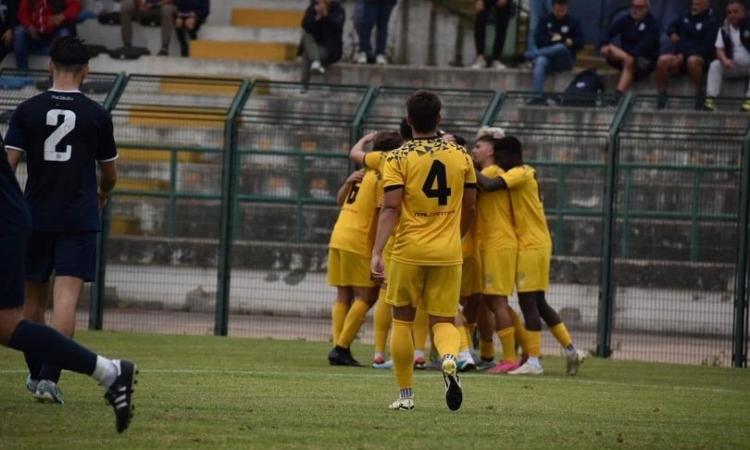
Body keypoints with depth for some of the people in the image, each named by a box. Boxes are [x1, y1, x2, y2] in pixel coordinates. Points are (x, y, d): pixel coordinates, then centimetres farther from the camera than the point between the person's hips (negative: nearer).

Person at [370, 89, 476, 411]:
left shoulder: (398, 159, -6)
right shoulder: (461, 156, 4)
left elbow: (390, 207, -15)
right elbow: (468, 208, 10)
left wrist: (376, 252, -18)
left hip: (409, 252, -2)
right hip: (448, 253, 2)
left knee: (402, 321, 13)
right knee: (443, 321, 8)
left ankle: (405, 394, 13)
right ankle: (449, 358, -26)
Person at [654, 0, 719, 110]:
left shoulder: (711, 22, -3)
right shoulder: (685, 16, 15)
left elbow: (707, 47, -12)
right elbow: (672, 27, 31)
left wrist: (684, 56, -18)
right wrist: (672, 34, 4)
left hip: (701, 58, -5)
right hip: (680, 56, 5)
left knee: (692, 61, -41)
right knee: (663, 60, -26)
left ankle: (700, 95, -23)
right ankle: (661, 96, -16)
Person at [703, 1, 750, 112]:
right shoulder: (724, 30, 5)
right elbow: (719, 49, -2)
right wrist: (724, 60, -25)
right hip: (733, 67, 4)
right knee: (715, 65, -19)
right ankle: (710, 99, -27)